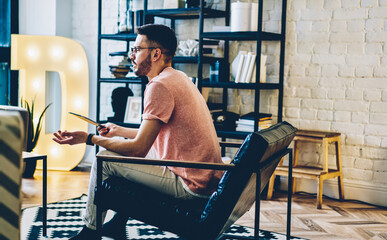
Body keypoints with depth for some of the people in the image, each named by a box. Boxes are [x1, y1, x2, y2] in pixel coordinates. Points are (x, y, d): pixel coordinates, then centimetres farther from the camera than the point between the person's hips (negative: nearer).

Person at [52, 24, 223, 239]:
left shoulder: (160, 86, -17)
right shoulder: (179, 78, 14)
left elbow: (139, 148, -18)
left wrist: (90, 139, -9)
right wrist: (119, 131, 30)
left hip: (190, 186, -10)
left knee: (105, 158, -3)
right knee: (126, 151, 26)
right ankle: (119, 222, 35)